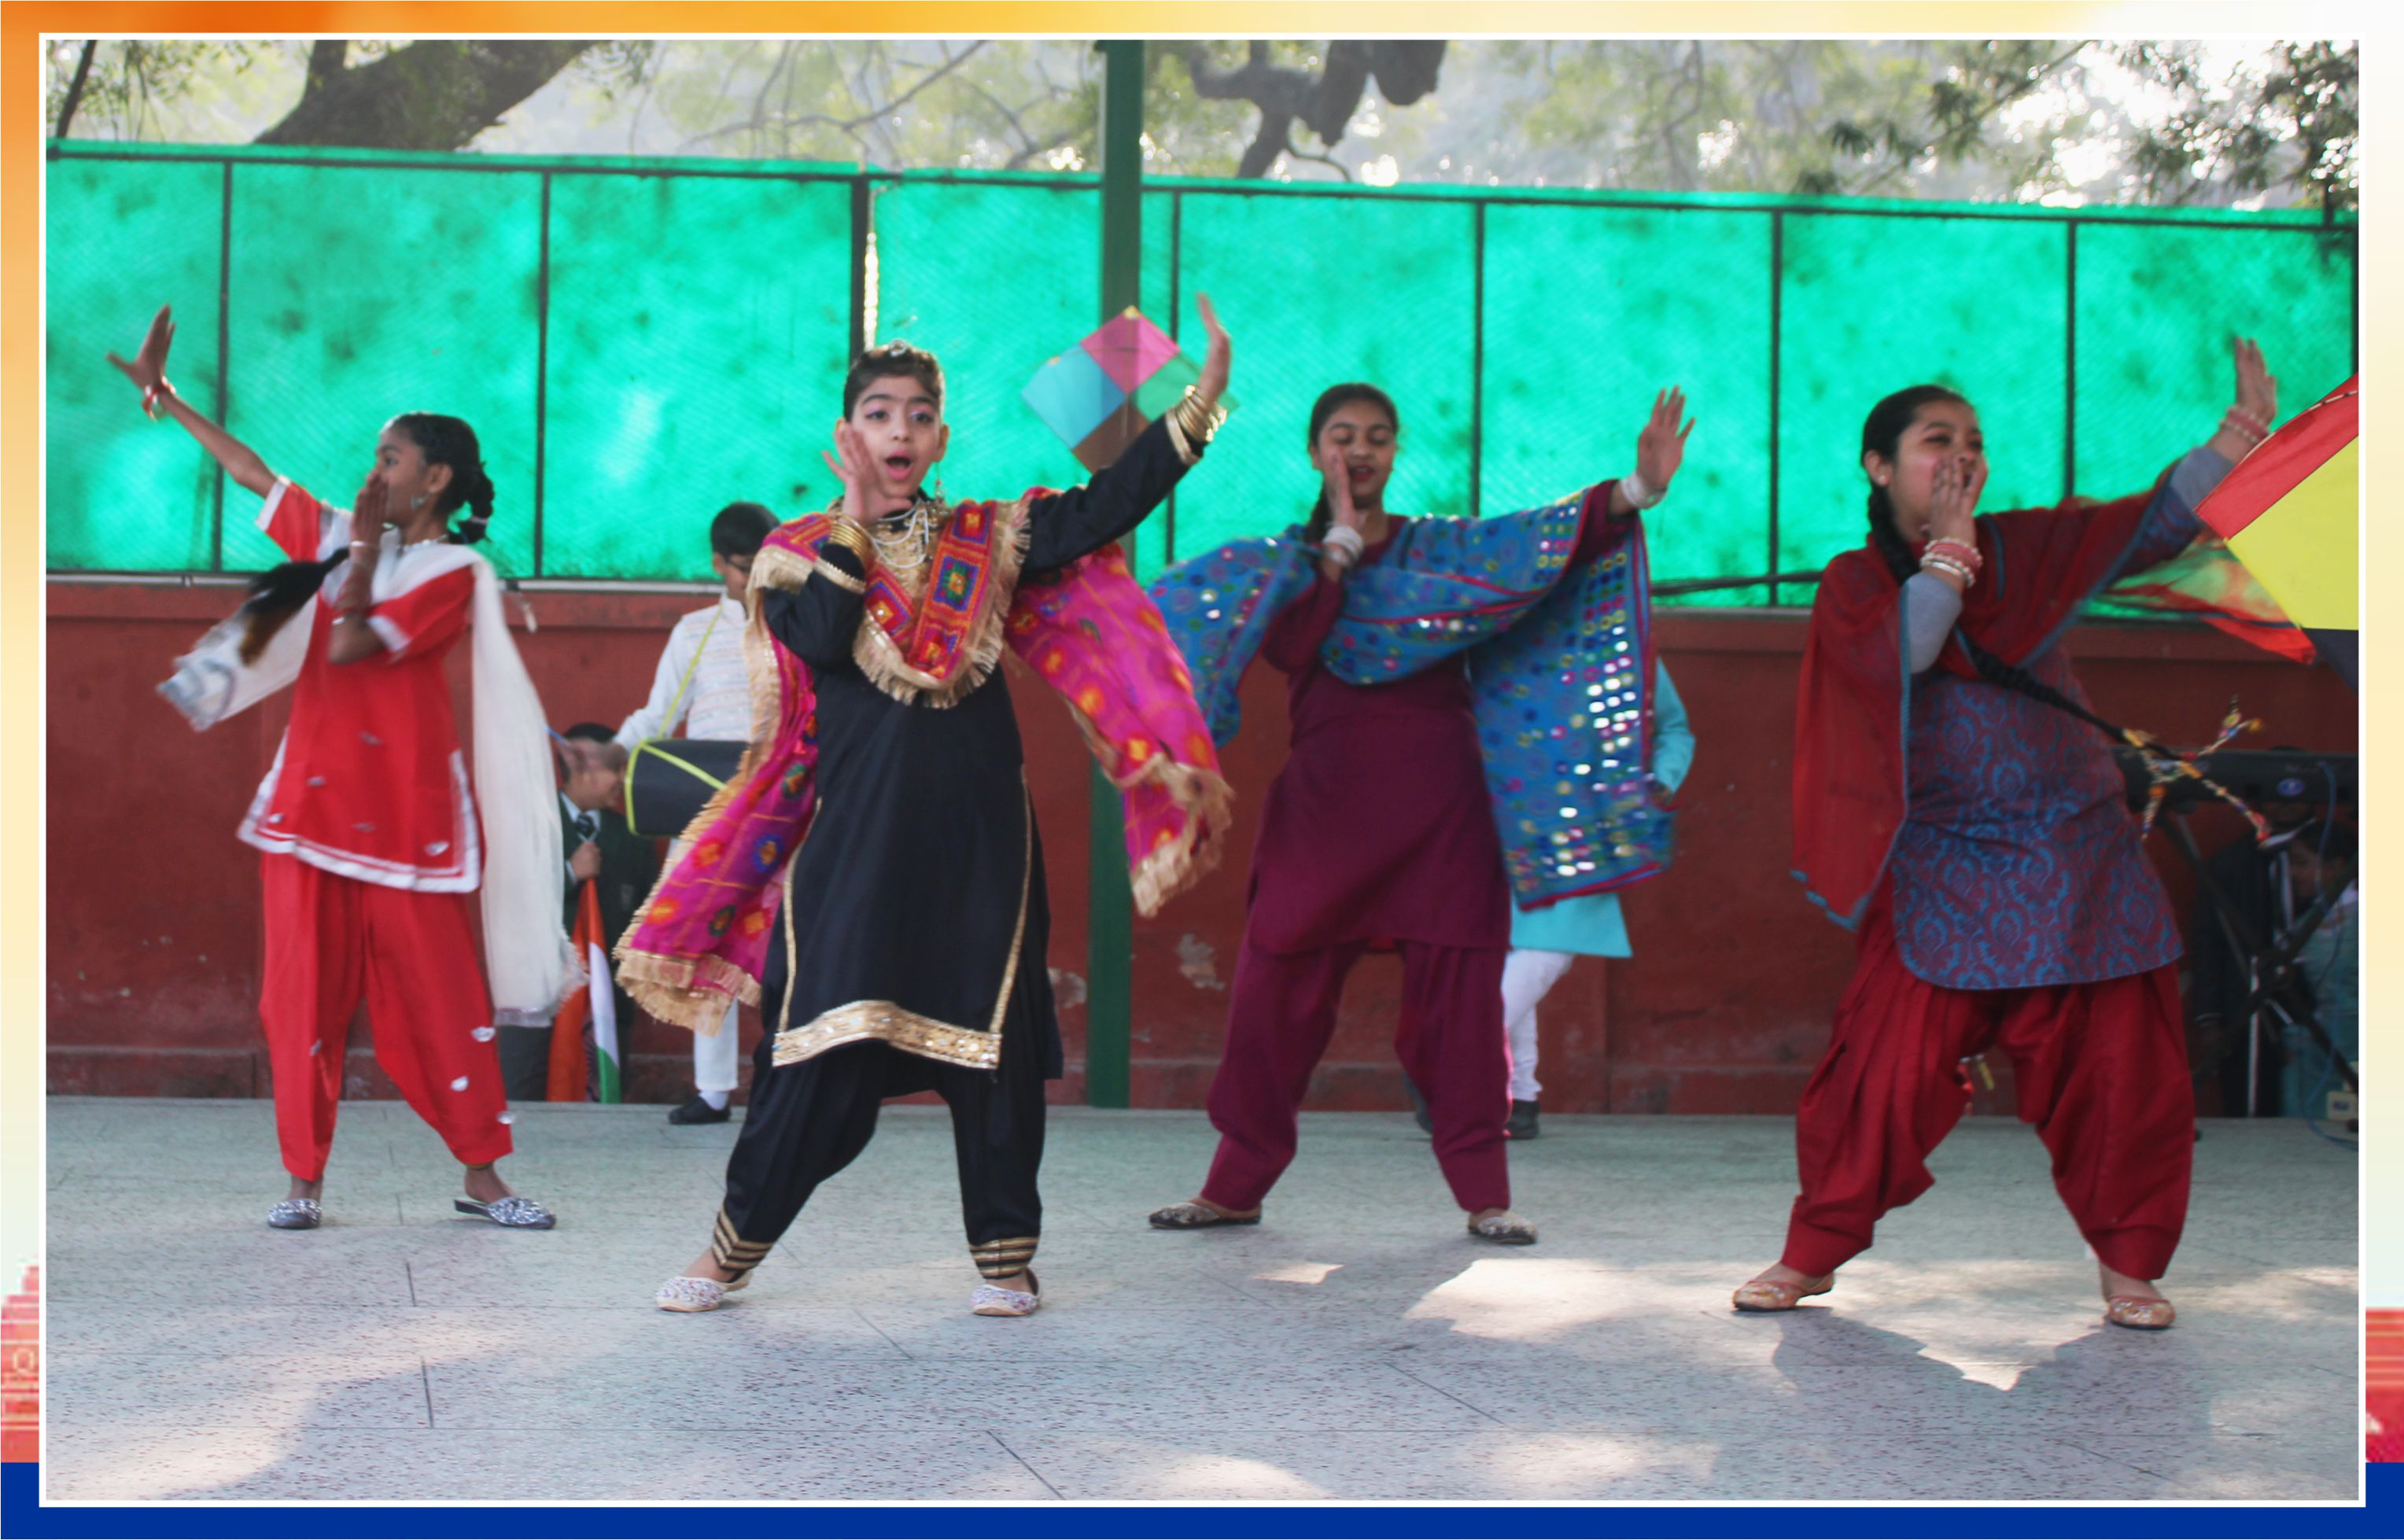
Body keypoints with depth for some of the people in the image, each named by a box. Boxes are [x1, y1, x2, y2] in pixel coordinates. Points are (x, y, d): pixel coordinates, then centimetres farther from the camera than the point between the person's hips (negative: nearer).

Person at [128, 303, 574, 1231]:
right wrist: (164, 396, 22)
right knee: (305, 996, 3)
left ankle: (482, 1176, 5)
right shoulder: (341, 538, 13)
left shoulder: (452, 572, -5)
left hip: (403, 814, -5)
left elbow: (352, 645, -16)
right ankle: (304, 1179, 9)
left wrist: (365, 548, -10)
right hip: (312, 802, 5)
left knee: (438, 996, -3)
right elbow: (251, 472, 20)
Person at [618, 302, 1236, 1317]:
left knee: (994, 1042, 1)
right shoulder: (805, 552, 8)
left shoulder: (990, 539, 12)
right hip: (857, 826, -2)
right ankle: (733, 1250, 5)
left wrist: (1199, 406, -10)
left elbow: (1107, 507, -1)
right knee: (824, 1048, -5)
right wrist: (858, 518, -5)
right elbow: (823, 642, -12)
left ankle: (1004, 1254, 13)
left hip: (977, 827, 2)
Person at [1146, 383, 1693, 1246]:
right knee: (1275, 991, -1)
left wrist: (1639, 489, -20)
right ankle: (1235, 1189, 11)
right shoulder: (1284, 564, 11)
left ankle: (1484, 1197, 5)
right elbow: (1288, 647, -9)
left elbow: (1553, 539, -5)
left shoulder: (1447, 548, 11)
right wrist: (1342, 540, -7)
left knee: (1457, 995, -2)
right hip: (1326, 806, 0)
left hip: (1439, 803, 0)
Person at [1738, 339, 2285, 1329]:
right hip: (1941, 871, -2)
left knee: (2122, 1070, 0)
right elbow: (1903, 651, -18)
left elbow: (2154, 524, -4)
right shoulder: (1855, 584, 3)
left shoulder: (2030, 549, 7)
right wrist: (1951, 543, -11)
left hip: (2076, 861, 2)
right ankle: (1811, 1255, 8)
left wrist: (2241, 431, -18)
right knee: (1887, 1070, -8)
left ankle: (2128, 1263, 16)